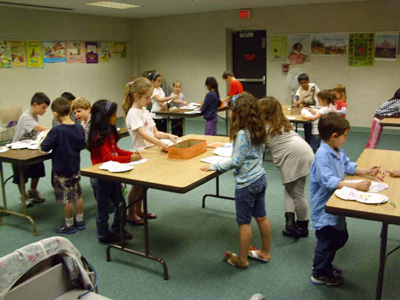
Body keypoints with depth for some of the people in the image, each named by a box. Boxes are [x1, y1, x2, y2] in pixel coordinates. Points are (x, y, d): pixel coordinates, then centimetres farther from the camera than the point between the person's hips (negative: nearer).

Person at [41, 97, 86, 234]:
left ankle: (69, 225, 17)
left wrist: (46, 138, 1)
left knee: (67, 199, 4)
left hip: (61, 170, -6)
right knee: (78, 195, 15)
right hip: (75, 168, 6)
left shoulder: (56, 130, -22)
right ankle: (80, 221, 27)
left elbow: (45, 147, -17)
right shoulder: (79, 128, -4)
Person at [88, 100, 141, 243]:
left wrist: (131, 153, -4)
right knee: (103, 209, 9)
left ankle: (118, 229, 35)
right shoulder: (100, 136, -24)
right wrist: (129, 158, -28)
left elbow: (116, 150, 12)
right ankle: (104, 236, 26)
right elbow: (108, 157, -28)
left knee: (120, 204, 18)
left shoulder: (109, 132, 5)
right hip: (101, 177, -9)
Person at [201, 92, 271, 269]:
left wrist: (214, 166, -11)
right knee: (261, 217, 19)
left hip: (246, 183, -9)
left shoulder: (242, 134, -22)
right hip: (260, 178, 9)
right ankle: (265, 253, 34)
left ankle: (242, 260, 18)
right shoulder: (258, 130, 4)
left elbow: (236, 162, -20)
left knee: (244, 222, 4)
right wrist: (236, 151, 18)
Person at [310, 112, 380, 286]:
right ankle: (319, 274, 28)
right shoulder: (322, 155, -27)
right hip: (324, 209, -10)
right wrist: (356, 186, -37)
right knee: (327, 241, 6)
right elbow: (328, 181, -34)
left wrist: (366, 172, 6)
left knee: (340, 237, 24)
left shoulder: (338, 151, 3)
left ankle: (325, 265, 45)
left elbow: (348, 166, 19)